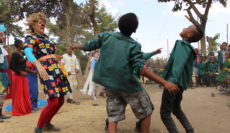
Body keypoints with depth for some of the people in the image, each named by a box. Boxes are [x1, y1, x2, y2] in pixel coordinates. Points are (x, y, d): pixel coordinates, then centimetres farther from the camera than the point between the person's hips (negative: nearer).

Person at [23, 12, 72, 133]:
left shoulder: (45, 37, 21)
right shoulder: (31, 38, -1)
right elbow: (28, 52, -22)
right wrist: (38, 65, -38)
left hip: (57, 69, 8)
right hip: (47, 70, -8)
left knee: (60, 101, 9)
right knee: (53, 102, -15)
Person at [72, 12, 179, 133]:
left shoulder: (106, 36, 0)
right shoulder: (134, 45, -11)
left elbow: (88, 46, 12)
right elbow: (141, 69, -22)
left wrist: (76, 46, 33)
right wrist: (164, 82, -21)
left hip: (110, 85, 5)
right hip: (128, 85, -4)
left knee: (113, 118, 10)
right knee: (146, 111, 17)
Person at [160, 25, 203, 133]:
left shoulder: (182, 44, -14)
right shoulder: (188, 47, 12)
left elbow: (179, 62, -31)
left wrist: (172, 80, -44)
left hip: (173, 83, -9)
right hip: (180, 84, 9)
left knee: (165, 113, 0)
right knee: (176, 109, 26)